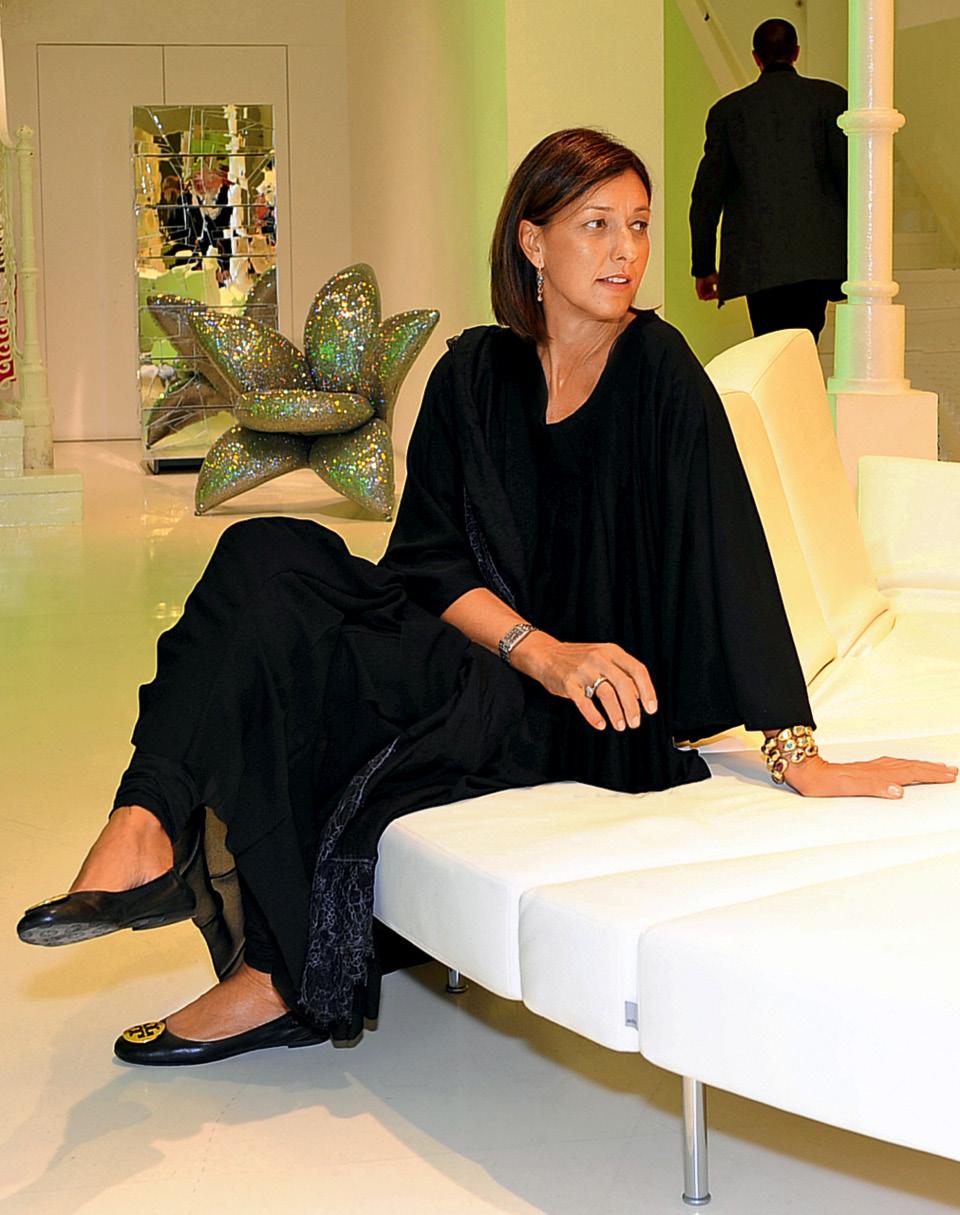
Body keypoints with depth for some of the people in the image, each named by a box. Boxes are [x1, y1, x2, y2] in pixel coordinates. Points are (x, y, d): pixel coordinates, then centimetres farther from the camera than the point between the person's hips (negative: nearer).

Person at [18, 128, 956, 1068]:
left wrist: (797, 753, -21)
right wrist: (539, 648, -21)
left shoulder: (658, 372, -8)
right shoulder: (474, 374, 4)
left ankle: (282, 977, -9)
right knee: (266, 557, -19)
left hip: (582, 718, -4)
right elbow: (428, 556, -2)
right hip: (484, 657, 4)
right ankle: (146, 824, -31)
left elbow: (726, 552, -15)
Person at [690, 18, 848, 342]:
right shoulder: (830, 97, 5)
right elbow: (850, 175, -2)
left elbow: (707, 193, 9)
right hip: (818, 259, -1)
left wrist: (703, 266, 15)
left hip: (755, 262, 1)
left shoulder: (728, 109, 10)